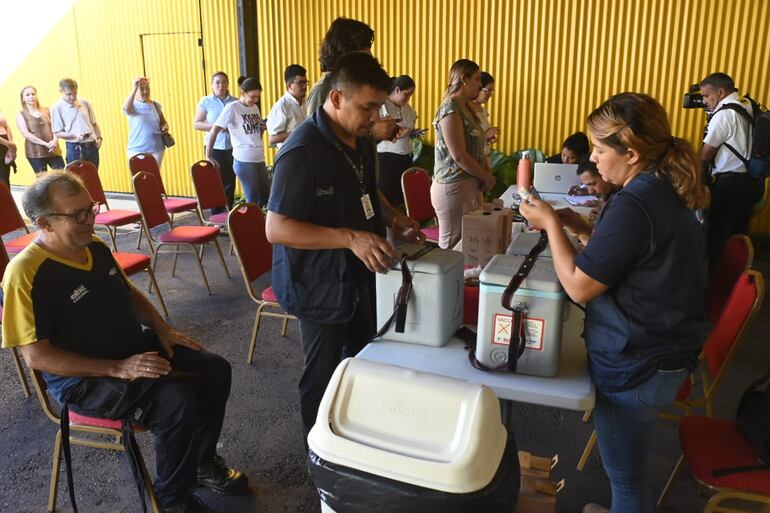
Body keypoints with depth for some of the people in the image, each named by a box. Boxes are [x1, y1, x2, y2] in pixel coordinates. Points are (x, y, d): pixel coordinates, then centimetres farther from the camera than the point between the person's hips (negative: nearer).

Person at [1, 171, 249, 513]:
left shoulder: (95, 246, 3)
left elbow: (130, 293, 19)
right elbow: (36, 356, -22)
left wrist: (162, 329, 4)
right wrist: (118, 369, -26)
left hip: (137, 347, 8)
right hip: (82, 379, -8)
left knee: (215, 370, -1)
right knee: (178, 400, -29)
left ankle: (203, 462, 21)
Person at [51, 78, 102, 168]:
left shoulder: (85, 103, 8)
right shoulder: (57, 108, -4)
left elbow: (94, 123, 16)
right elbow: (57, 133, -5)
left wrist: (99, 137, -1)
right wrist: (74, 135, -20)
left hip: (91, 146, 4)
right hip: (74, 148, -4)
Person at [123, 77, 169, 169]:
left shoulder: (155, 105, 9)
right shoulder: (133, 105, -3)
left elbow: (163, 122, 20)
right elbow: (126, 109, -27)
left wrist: (165, 127, -5)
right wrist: (134, 88, -30)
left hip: (157, 148, 3)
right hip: (137, 149, -3)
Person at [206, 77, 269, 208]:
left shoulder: (255, 107, 11)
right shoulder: (232, 108, -9)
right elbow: (214, 132, -10)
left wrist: (263, 127, 7)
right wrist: (209, 157, -11)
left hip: (259, 159, 7)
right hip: (244, 161, -7)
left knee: (265, 197, 12)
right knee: (253, 200, -2)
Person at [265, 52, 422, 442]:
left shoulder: (361, 141, 2)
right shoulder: (303, 150, -25)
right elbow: (276, 228, -28)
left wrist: (393, 218, 0)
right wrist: (351, 238, -35)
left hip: (357, 274, 9)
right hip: (320, 283, -9)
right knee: (323, 377, 10)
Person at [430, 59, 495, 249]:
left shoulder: (466, 108, 15)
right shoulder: (450, 109, -14)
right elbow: (459, 156, -19)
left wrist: (485, 173, 1)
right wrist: (486, 176, -7)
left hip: (470, 184, 9)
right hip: (454, 187, -9)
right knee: (452, 247, -3)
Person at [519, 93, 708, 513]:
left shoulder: (634, 204, -26)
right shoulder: (667, 192, 5)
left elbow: (578, 286, -23)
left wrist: (550, 222, -12)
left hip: (633, 367, -10)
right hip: (667, 352, 10)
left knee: (627, 474, 12)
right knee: (631, 466, 29)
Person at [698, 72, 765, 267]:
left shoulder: (724, 114, -13)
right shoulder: (749, 108, 11)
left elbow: (705, 154, -9)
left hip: (731, 181, -9)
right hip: (754, 179, 9)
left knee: (717, 232, -1)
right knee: (739, 231, 15)